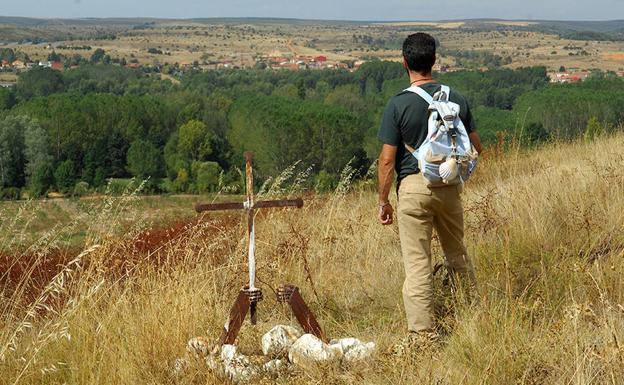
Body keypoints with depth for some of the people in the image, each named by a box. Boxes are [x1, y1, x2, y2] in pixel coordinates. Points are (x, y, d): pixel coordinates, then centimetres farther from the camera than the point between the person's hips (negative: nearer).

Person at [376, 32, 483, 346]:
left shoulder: (398, 104, -10)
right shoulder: (455, 98, 1)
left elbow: (387, 159, -9)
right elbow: (475, 148, 8)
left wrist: (383, 200, 1)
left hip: (413, 186, -4)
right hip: (449, 186, 4)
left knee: (417, 262, 0)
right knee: (457, 254, 21)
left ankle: (423, 333, 2)